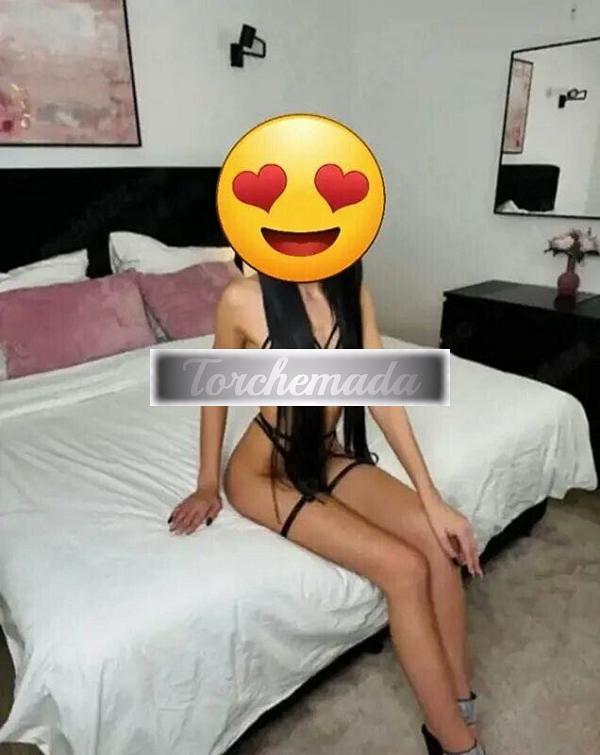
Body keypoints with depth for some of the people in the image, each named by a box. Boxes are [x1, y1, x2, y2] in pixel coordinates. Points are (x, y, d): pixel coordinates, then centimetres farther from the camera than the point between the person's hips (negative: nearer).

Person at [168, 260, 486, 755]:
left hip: (330, 458, 5)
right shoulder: (243, 299, -18)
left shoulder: (355, 296, -4)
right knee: (402, 567, -19)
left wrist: (433, 499, -12)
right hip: (264, 472, -5)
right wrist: (207, 486, 3)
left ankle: (461, 706, 2)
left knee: (438, 539, -17)